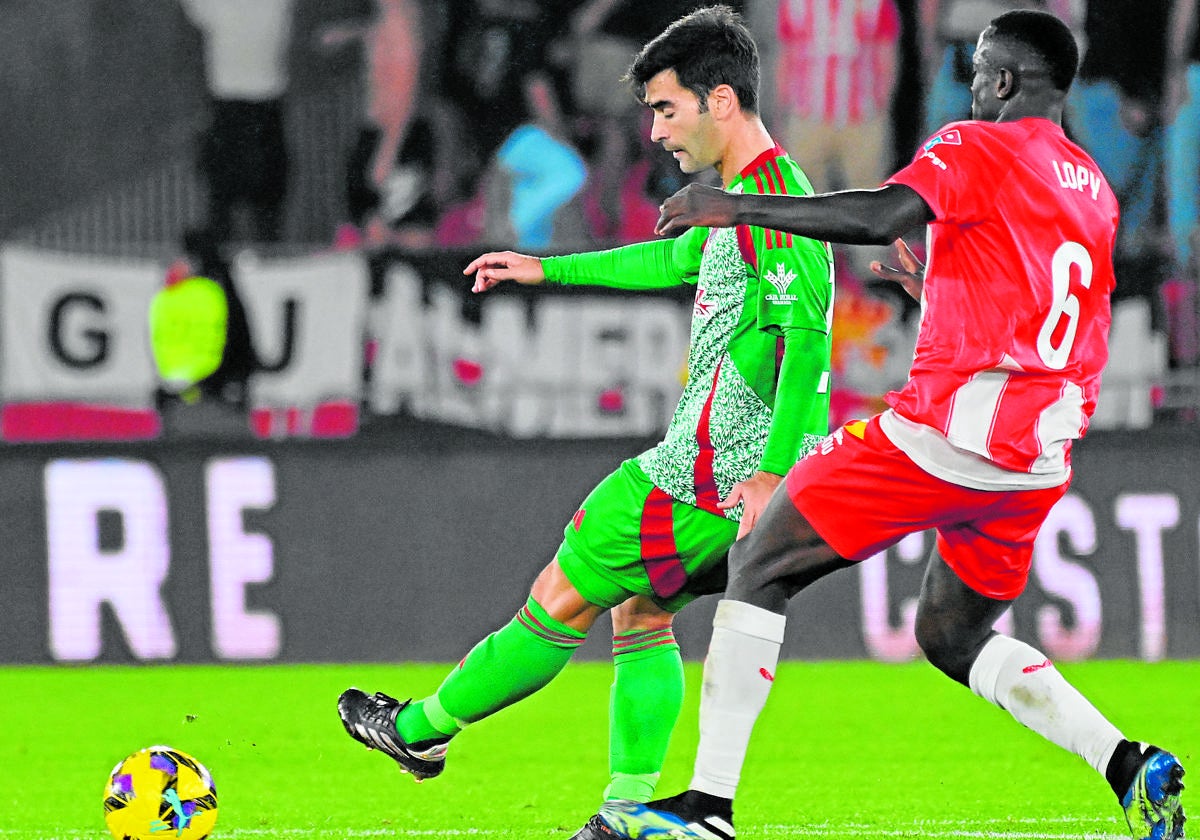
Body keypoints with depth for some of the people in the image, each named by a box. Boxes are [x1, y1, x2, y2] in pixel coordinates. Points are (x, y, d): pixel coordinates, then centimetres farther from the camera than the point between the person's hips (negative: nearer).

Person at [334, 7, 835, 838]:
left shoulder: (772, 197, -18)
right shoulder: (751, 193, 14)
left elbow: (807, 334, -26)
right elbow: (682, 257, 34)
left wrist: (772, 469, -31)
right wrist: (549, 269, 39)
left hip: (715, 468, -10)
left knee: (563, 598, 2)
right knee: (640, 612, 16)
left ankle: (424, 730, 13)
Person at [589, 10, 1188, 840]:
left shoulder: (977, 149, -3)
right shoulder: (1095, 189, 19)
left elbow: (882, 216, -21)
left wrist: (737, 208, -17)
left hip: (946, 434, -8)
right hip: (1041, 460, 8)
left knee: (759, 569, 1)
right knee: (955, 639, 24)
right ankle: (1131, 766, 6)